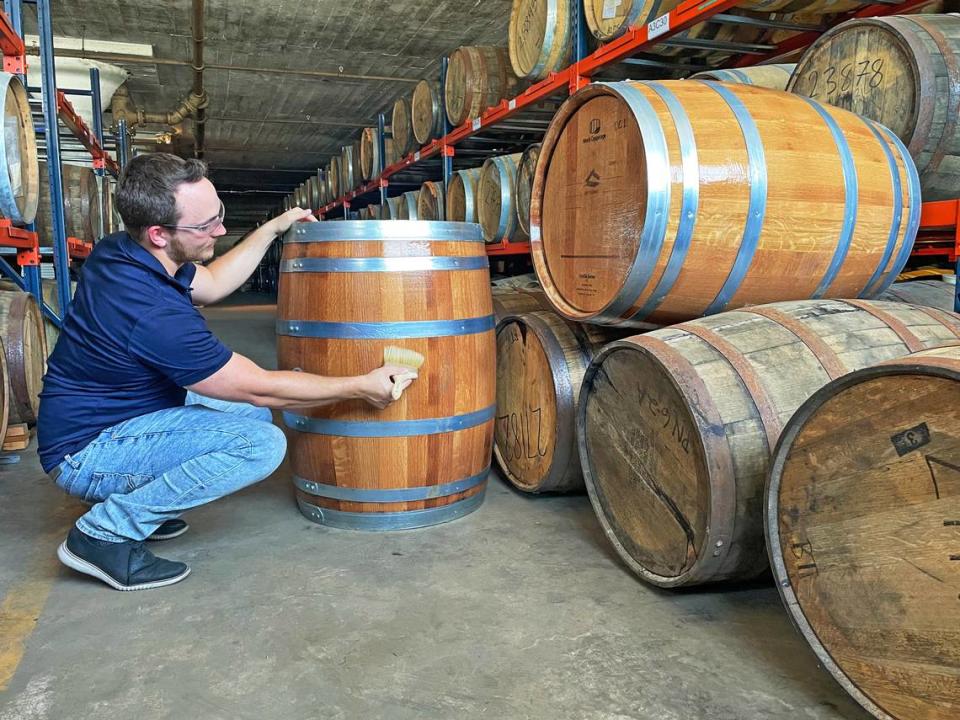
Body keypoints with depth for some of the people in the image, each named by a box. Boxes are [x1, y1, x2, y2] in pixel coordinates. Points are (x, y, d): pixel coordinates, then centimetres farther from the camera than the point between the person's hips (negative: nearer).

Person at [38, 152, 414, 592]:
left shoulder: (119, 251, -5)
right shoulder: (157, 314, -32)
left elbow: (211, 284, 14)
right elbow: (261, 387, -23)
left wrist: (272, 229, 13)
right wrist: (360, 386, -14)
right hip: (86, 453, -9)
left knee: (252, 412, 11)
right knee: (261, 443, -26)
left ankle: (136, 497, 10)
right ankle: (107, 531, -11)